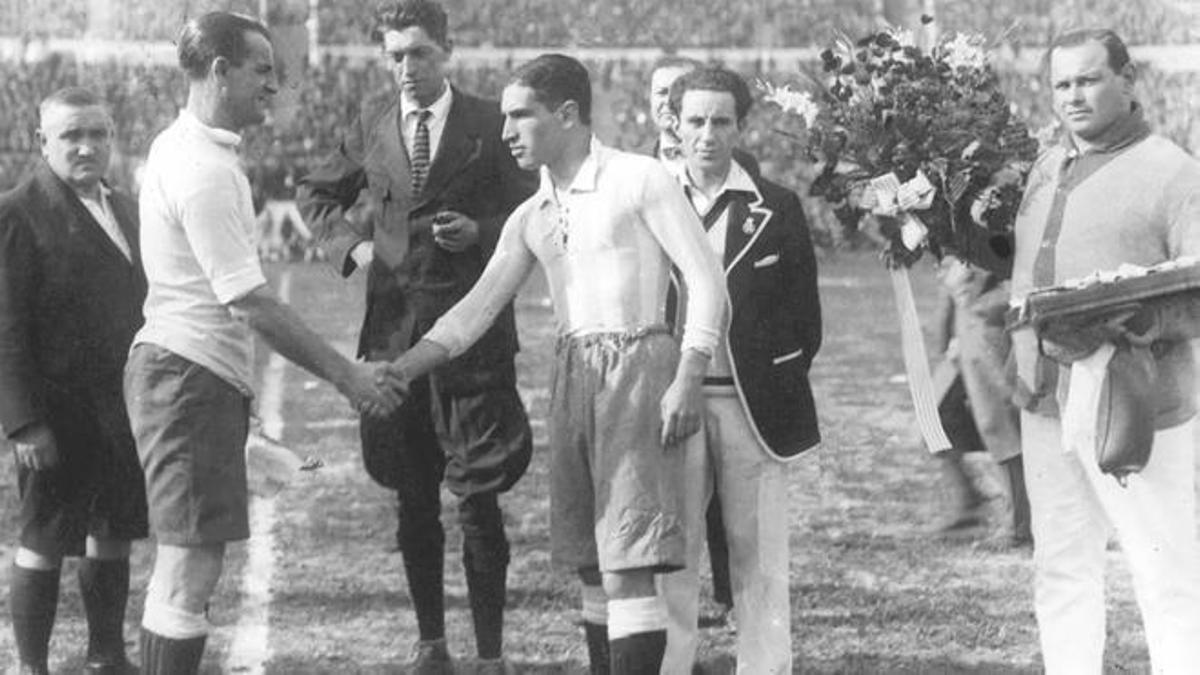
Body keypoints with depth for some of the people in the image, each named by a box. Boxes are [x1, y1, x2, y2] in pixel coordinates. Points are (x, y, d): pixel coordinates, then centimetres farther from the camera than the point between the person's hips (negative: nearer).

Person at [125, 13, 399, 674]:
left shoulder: (181, 146, 13)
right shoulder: (203, 171, -19)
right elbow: (249, 302, -21)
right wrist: (344, 375, -16)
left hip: (185, 371, 11)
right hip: (191, 375, -11)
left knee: (182, 564, 15)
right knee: (190, 567, -9)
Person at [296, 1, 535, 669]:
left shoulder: (491, 124, 0)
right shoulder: (373, 122, 9)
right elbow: (318, 195, 21)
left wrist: (479, 232, -14)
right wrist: (351, 244, 4)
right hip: (394, 330, 3)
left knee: (478, 497, -3)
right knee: (414, 501, 9)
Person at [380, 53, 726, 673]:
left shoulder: (640, 180, -4)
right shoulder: (532, 217, 14)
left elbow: (706, 281, -7)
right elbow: (479, 307, 11)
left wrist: (686, 381, -15)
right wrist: (402, 368, -2)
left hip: (637, 368, -7)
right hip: (572, 377, 7)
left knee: (628, 570, -12)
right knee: (591, 567, 8)